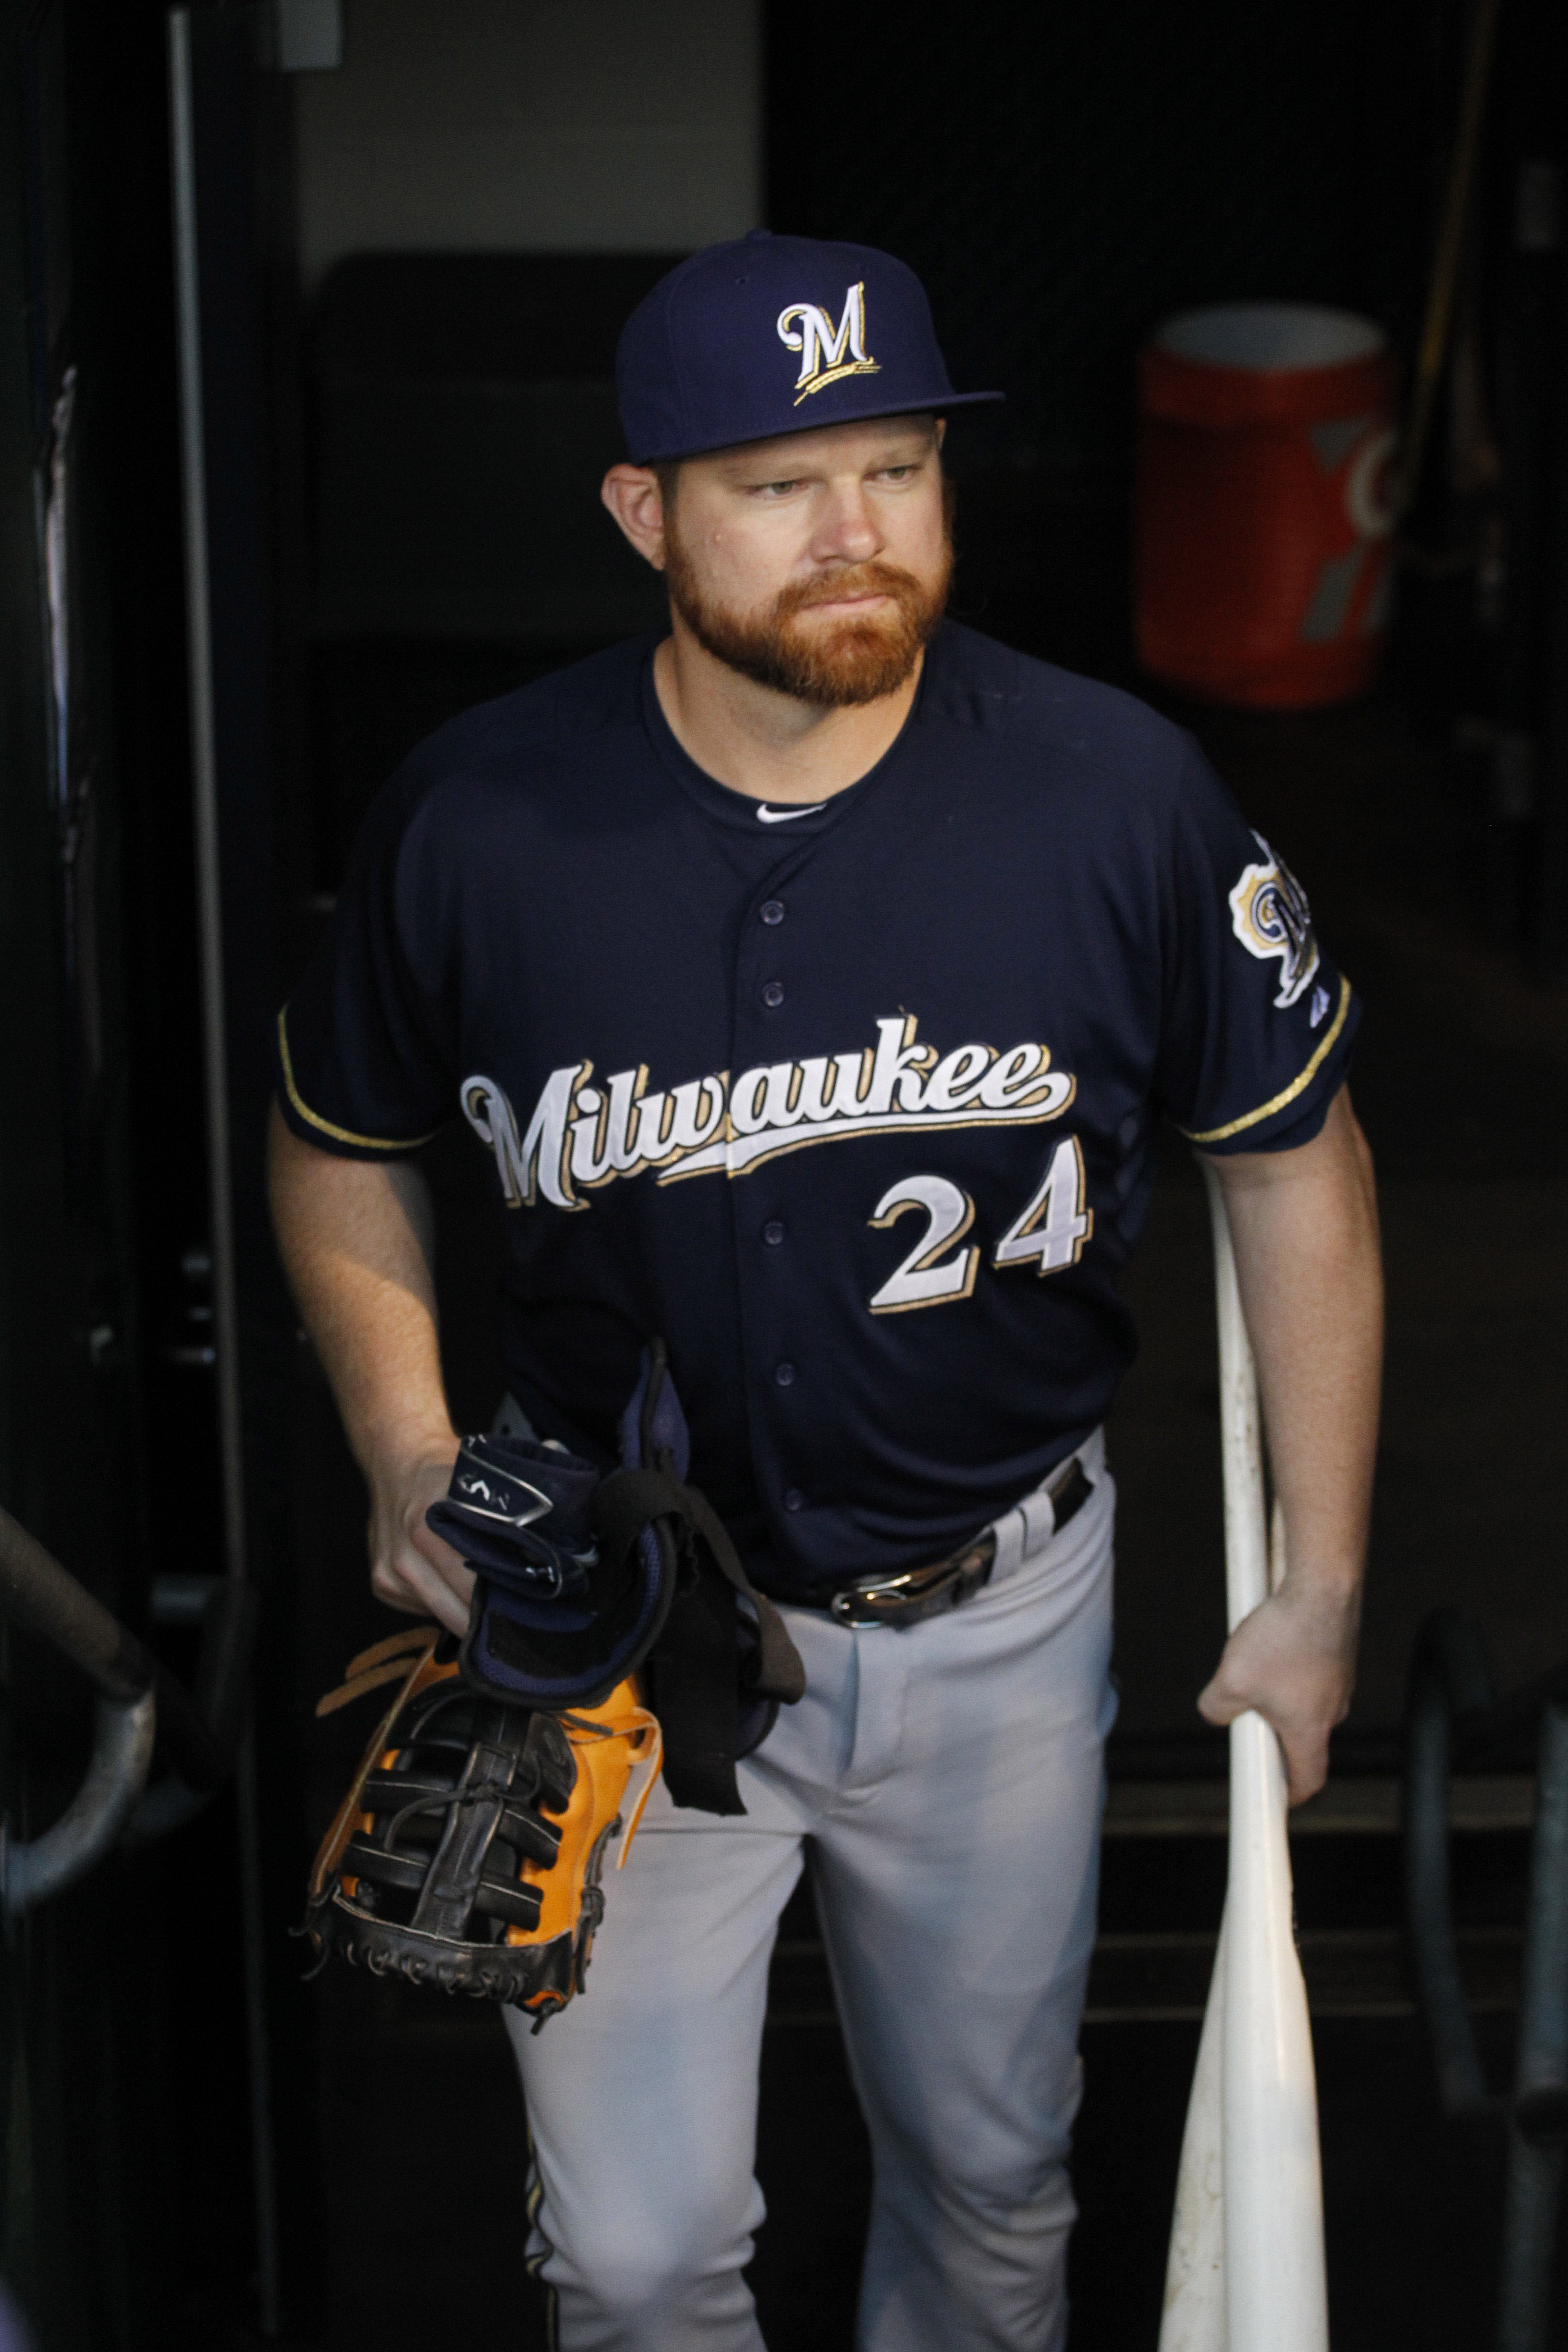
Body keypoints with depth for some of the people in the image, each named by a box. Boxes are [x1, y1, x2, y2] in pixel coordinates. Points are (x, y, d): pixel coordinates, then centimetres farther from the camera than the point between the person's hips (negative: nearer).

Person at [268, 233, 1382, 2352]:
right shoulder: (480, 819, -14)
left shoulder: (1117, 794, -15)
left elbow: (1293, 1159, -3)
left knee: (990, 2177, 20)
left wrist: (1324, 1589, -1)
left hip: (996, 1613, 1)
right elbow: (340, 1145, 5)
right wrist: (406, 1451, -9)